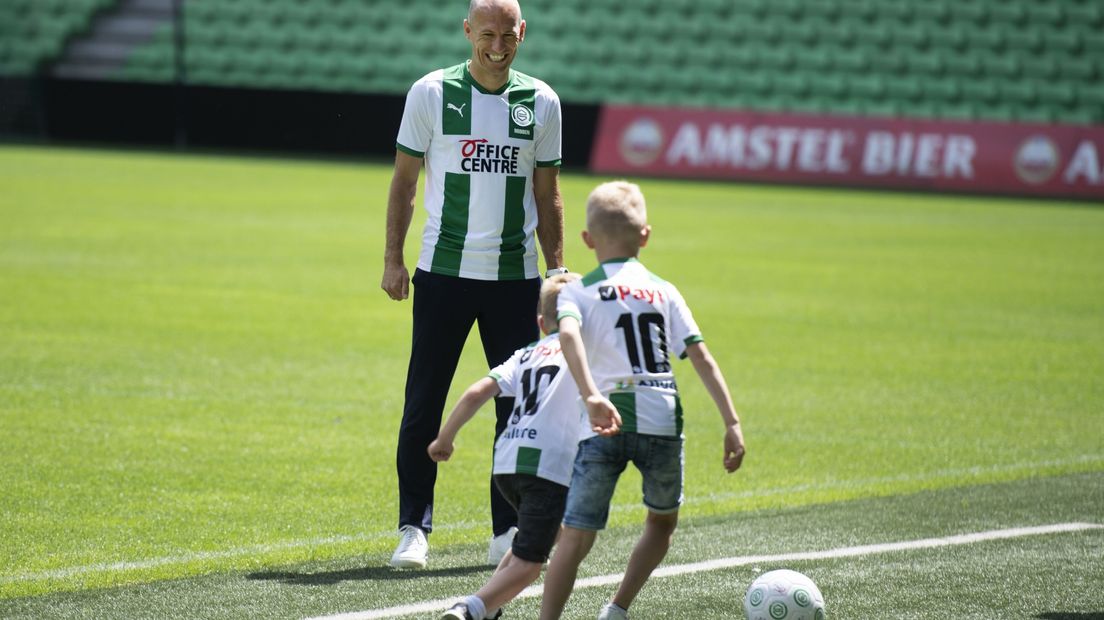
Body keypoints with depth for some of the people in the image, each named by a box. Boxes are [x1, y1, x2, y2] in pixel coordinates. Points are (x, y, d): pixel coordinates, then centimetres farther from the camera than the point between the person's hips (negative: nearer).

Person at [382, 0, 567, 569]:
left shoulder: (541, 102, 6)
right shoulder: (431, 93, 0)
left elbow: (547, 194, 14)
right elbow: (404, 179, 6)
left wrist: (557, 269, 8)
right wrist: (393, 259, 0)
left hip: (514, 276, 2)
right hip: (443, 271, -2)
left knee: (520, 404, 1)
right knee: (423, 405, -2)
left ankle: (509, 532, 9)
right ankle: (413, 530, 4)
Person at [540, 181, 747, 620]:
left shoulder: (577, 291, 10)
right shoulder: (665, 292, 17)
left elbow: (568, 334, -13)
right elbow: (701, 357, 9)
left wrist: (590, 395, -24)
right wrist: (731, 423, 7)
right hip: (663, 422, 2)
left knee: (575, 536, -5)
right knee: (663, 520, 26)